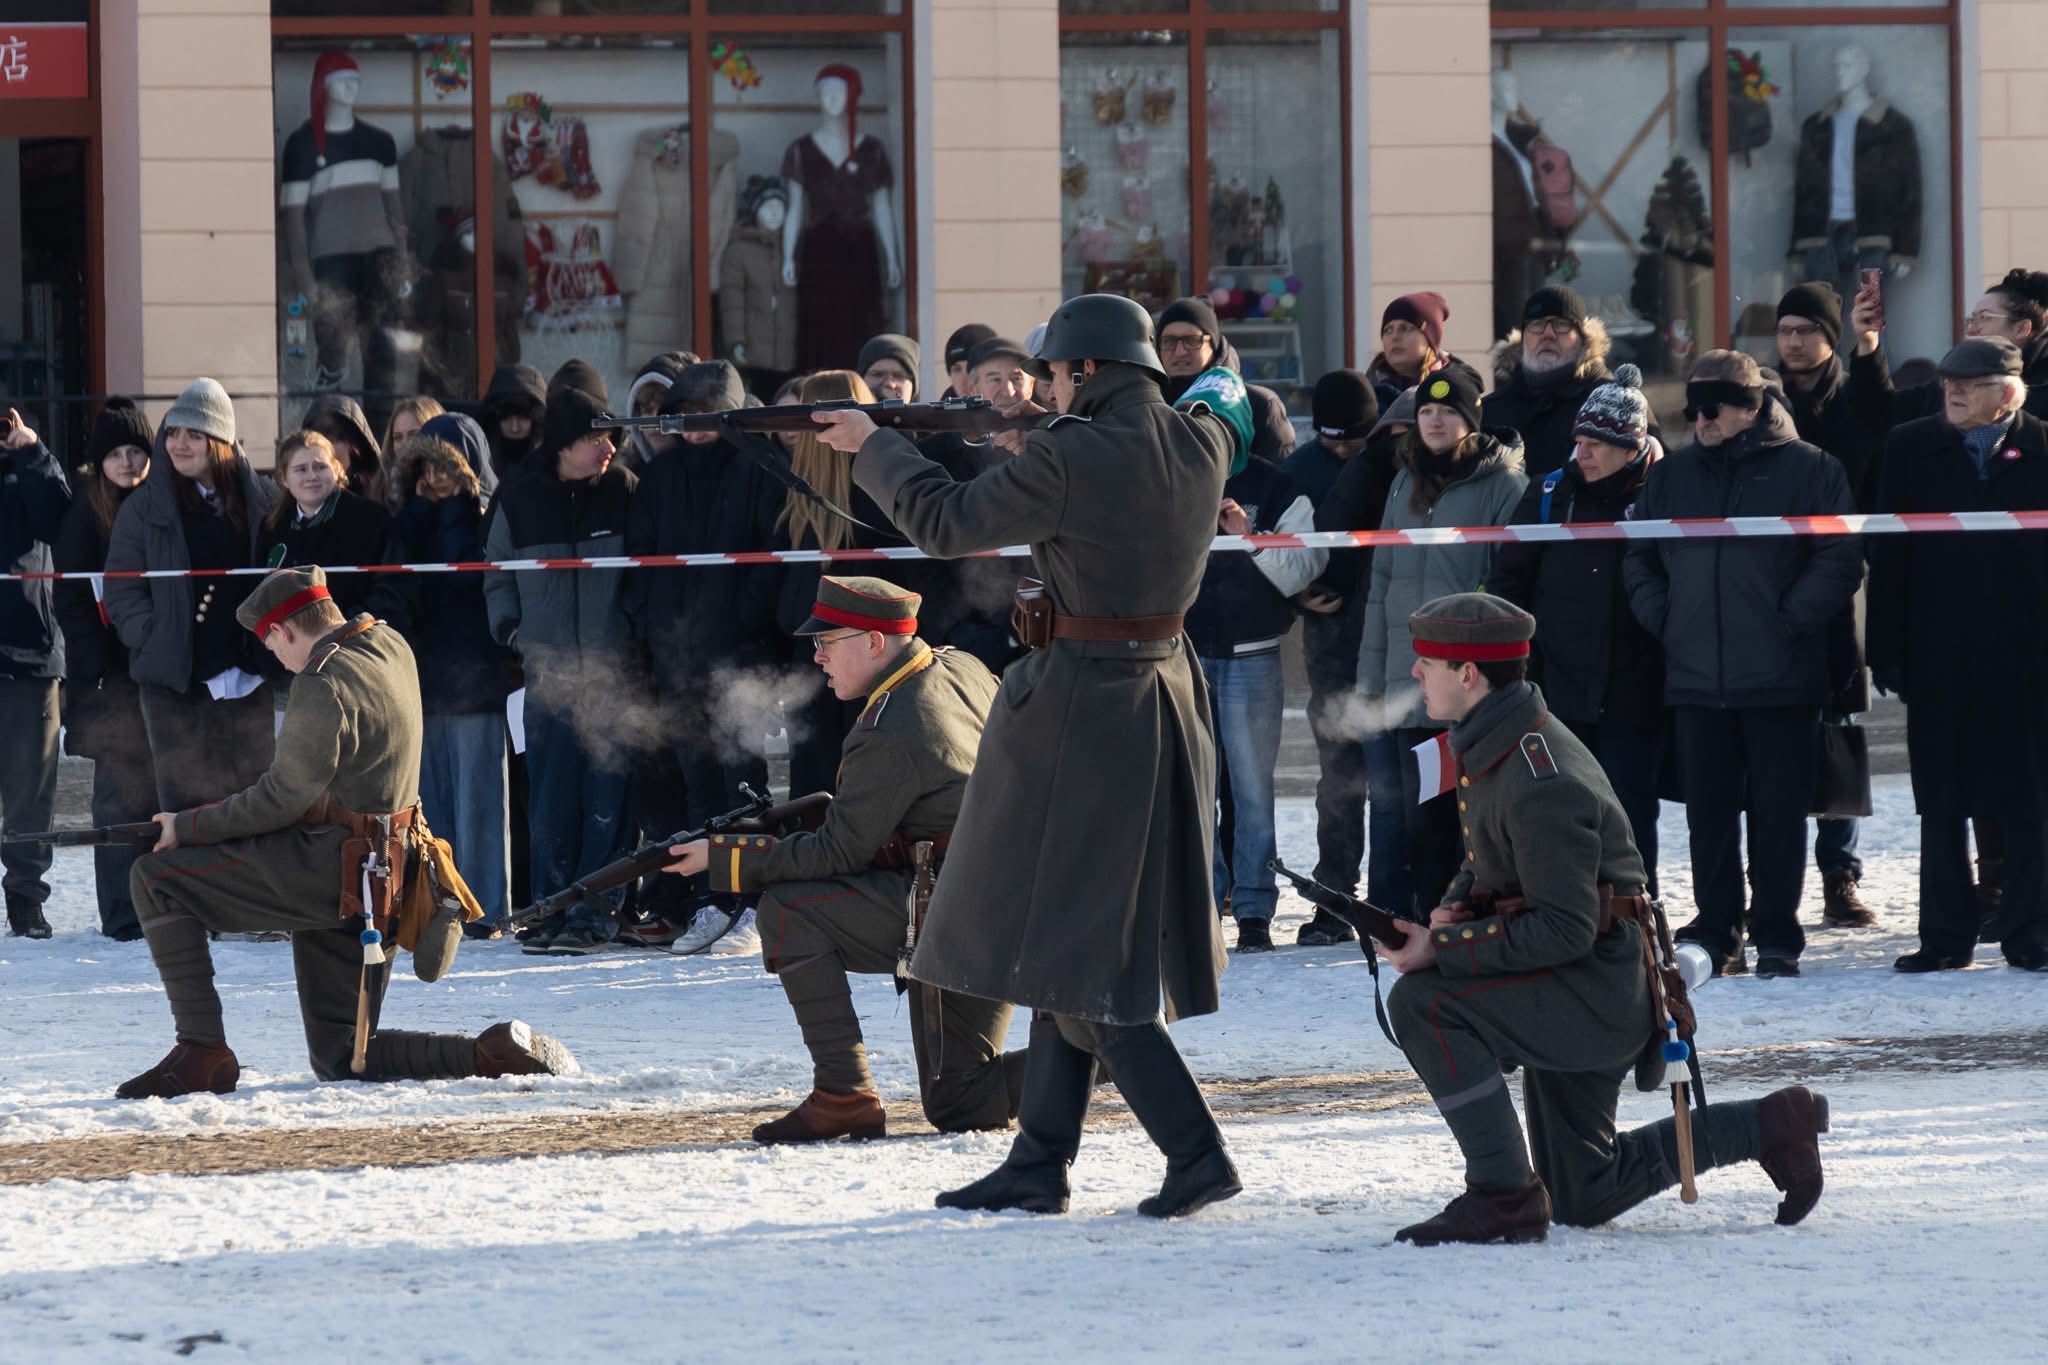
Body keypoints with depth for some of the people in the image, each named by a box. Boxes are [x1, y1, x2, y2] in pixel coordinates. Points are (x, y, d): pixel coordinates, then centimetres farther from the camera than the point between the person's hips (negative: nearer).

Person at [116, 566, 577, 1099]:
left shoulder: (324, 686, -19)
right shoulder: (392, 648, 9)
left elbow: (282, 799, -16)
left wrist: (188, 827, -6)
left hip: (328, 871, -9)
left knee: (156, 877, -5)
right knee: (340, 1058, 15)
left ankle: (202, 1053, -8)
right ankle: (489, 1054, 0)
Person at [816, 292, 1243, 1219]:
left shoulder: (1068, 460, -19)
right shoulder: (1202, 447, 1)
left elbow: (947, 524, -7)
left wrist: (874, 446, 7)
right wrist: (1033, 440, 13)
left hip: (1077, 705, -8)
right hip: (1165, 699, 8)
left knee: (1073, 943, -2)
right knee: (1077, 936, 15)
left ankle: (1195, 1152, -10)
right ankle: (1039, 1165, 18)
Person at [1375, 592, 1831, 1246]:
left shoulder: (1542, 784, -25)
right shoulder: (1490, 746, 5)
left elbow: (1563, 930, -27)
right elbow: (1490, 860, 20)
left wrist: (1442, 950, -27)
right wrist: (1456, 908, -3)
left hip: (1596, 990, -10)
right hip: (1575, 998, 10)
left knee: (1424, 1004, -27)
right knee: (1583, 1199, 16)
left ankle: (1503, 1197, -21)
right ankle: (1771, 1127, 24)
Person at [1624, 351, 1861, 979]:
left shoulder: (1809, 469, -1)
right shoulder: (1671, 476, 13)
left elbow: (1841, 558, -5)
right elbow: (1639, 559, 20)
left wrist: (1790, 620, -11)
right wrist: (1662, 616, 4)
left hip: (1781, 676, -4)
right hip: (1696, 677, 4)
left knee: (1778, 813, 0)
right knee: (1709, 813, 6)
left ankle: (1777, 941, 6)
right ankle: (1716, 933, 13)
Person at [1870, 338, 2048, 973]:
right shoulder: (1912, 448, 4)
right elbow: (1887, 557, 2)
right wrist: (1888, 651, -4)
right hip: (1938, 654, 2)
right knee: (1941, 803, 6)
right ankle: (1945, 936, 12)